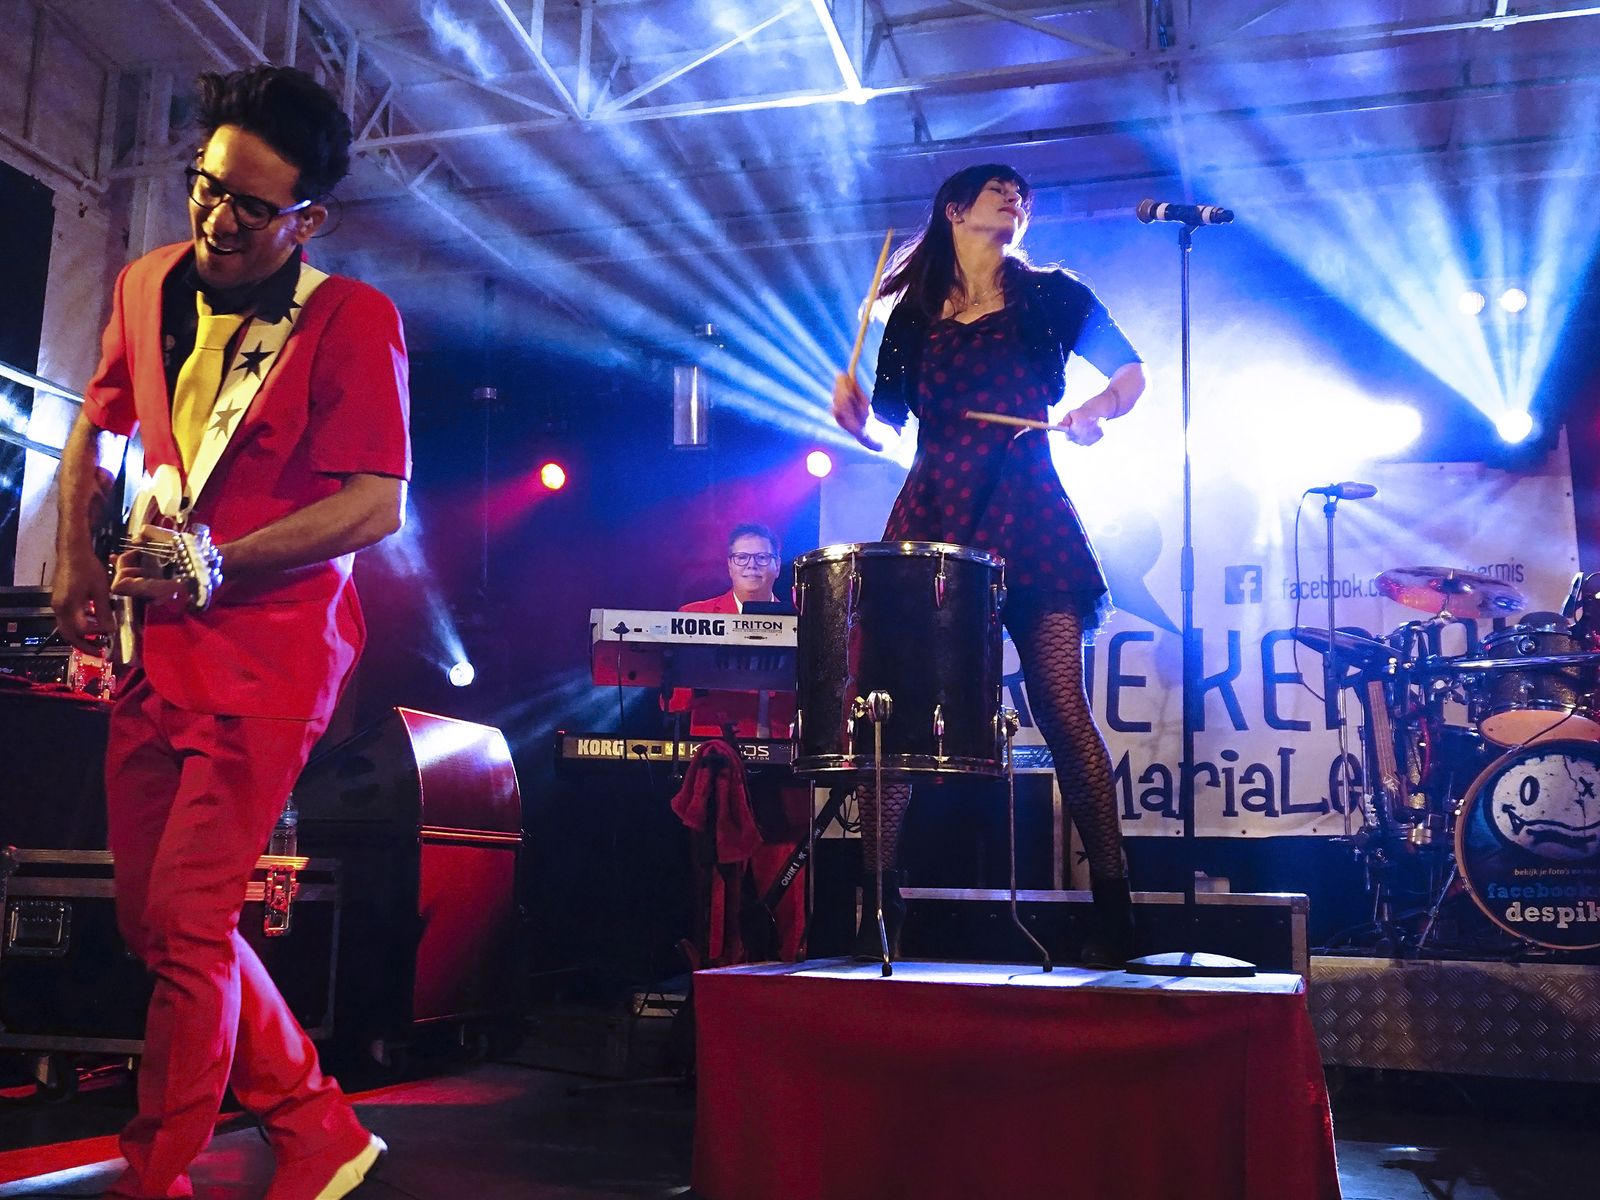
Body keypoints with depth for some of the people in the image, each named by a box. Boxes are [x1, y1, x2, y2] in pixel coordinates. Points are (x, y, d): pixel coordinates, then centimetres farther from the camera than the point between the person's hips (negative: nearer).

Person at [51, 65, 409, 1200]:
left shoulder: (353, 318, -10)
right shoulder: (147, 285, 9)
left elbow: (377, 505, -17)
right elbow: (96, 429, 23)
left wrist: (217, 566, -21)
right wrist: (76, 557, 10)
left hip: (268, 656, -7)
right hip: (157, 646, 7)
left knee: (183, 920, -8)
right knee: (153, 915, 10)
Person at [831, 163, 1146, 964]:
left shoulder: (1049, 297, 12)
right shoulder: (913, 314, 16)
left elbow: (1131, 372, 14)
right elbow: (886, 428, 14)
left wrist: (1094, 410, -6)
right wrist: (854, 408, -7)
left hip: (1026, 519, -2)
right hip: (931, 520, 2)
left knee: (1062, 710, -10)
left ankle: (1113, 906, -3)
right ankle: (878, 896, 3)